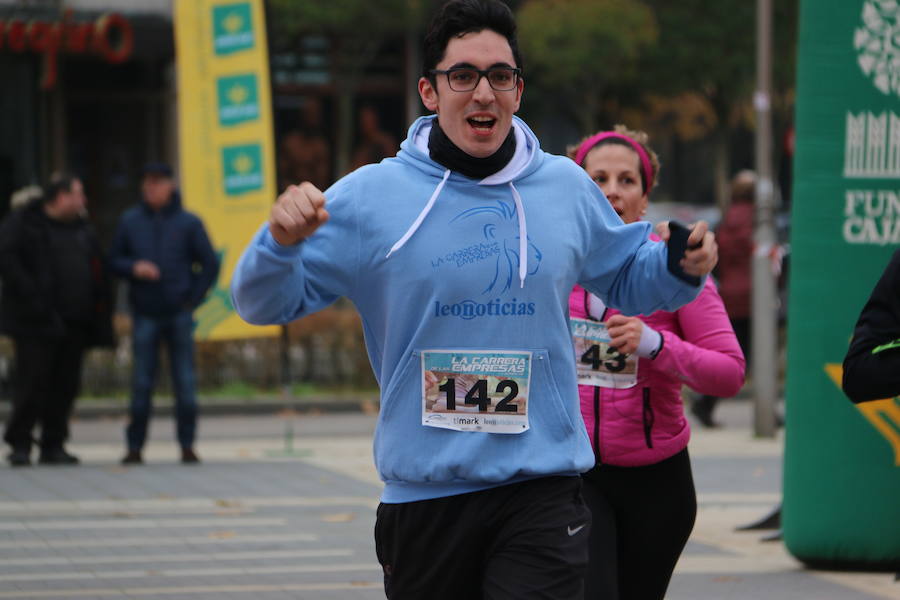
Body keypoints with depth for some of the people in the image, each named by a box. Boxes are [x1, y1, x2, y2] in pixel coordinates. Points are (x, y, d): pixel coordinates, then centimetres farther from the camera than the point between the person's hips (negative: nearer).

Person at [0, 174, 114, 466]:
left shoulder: (82, 229, 17)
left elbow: (97, 272, 19)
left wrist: (101, 309, 6)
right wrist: (30, 295, -19)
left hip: (73, 322, 6)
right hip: (36, 321, -6)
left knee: (65, 384, 5)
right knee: (32, 381, -7)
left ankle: (53, 445, 13)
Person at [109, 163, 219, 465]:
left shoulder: (188, 223, 2)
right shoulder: (130, 222, 5)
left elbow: (210, 264, 5)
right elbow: (114, 260, 10)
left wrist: (193, 299, -3)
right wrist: (134, 267, -11)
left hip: (179, 314, -1)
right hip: (145, 315, 1)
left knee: (185, 383, 0)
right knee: (141, 383, 0)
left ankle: (187, 446, 7)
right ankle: (135, 447, 6)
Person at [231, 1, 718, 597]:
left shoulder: (568, 188, 7)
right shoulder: (370, 196, -1)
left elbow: (627, 279, 24)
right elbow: (266, 302, 1)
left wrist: (680, 266, 2)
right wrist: (281, 242, -21)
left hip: (541, 492, 0)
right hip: (423, 497, 0)